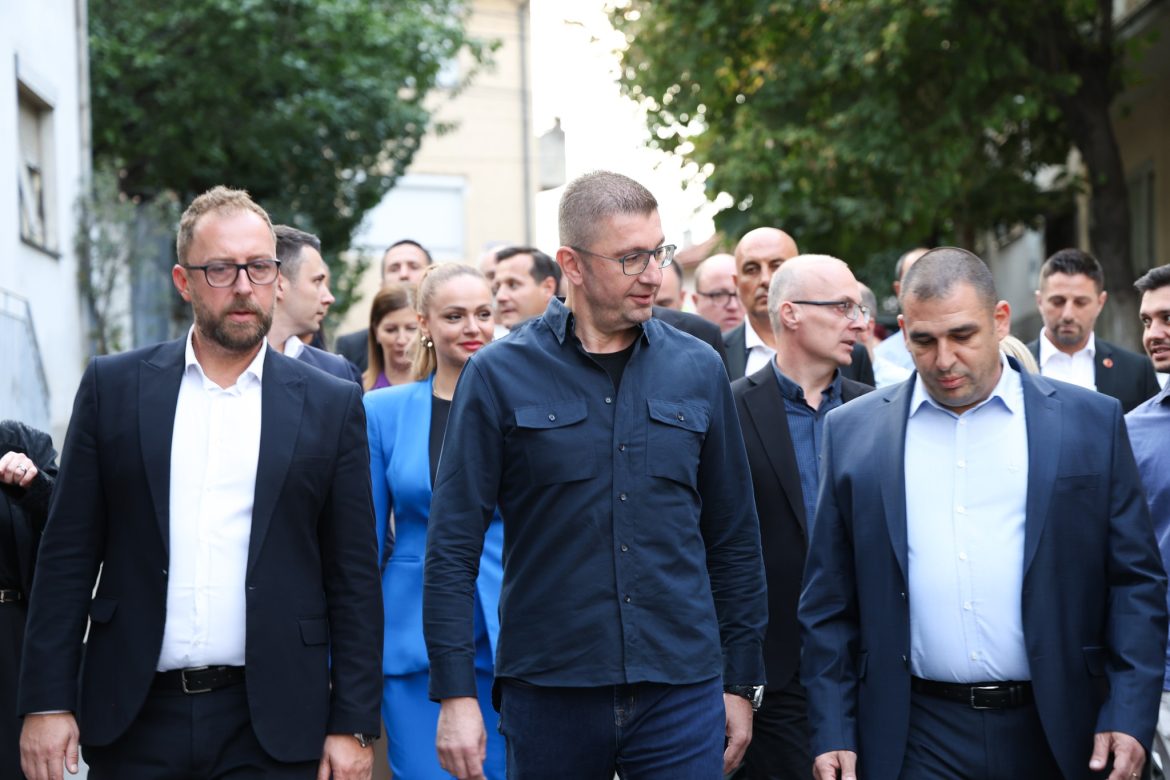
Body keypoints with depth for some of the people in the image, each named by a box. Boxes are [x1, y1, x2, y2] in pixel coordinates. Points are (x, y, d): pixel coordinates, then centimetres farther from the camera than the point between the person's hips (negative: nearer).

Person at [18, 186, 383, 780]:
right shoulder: (113, 386, 5)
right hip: (135, 715, 1)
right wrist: (47, 703, -2)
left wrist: (353, 726, -1)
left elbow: (355, 576, 3)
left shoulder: (331, 405, 3)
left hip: (271, 727, 0)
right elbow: (68, 555, 4)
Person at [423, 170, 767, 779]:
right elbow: (452, 546, -3)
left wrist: (740, 682, 10)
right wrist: (455, 694, -8)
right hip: (547, 692, -2)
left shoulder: (698, 370, 6)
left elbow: (734, 538, 11)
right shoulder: (500, 375, -3)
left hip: (681, 690, 2)